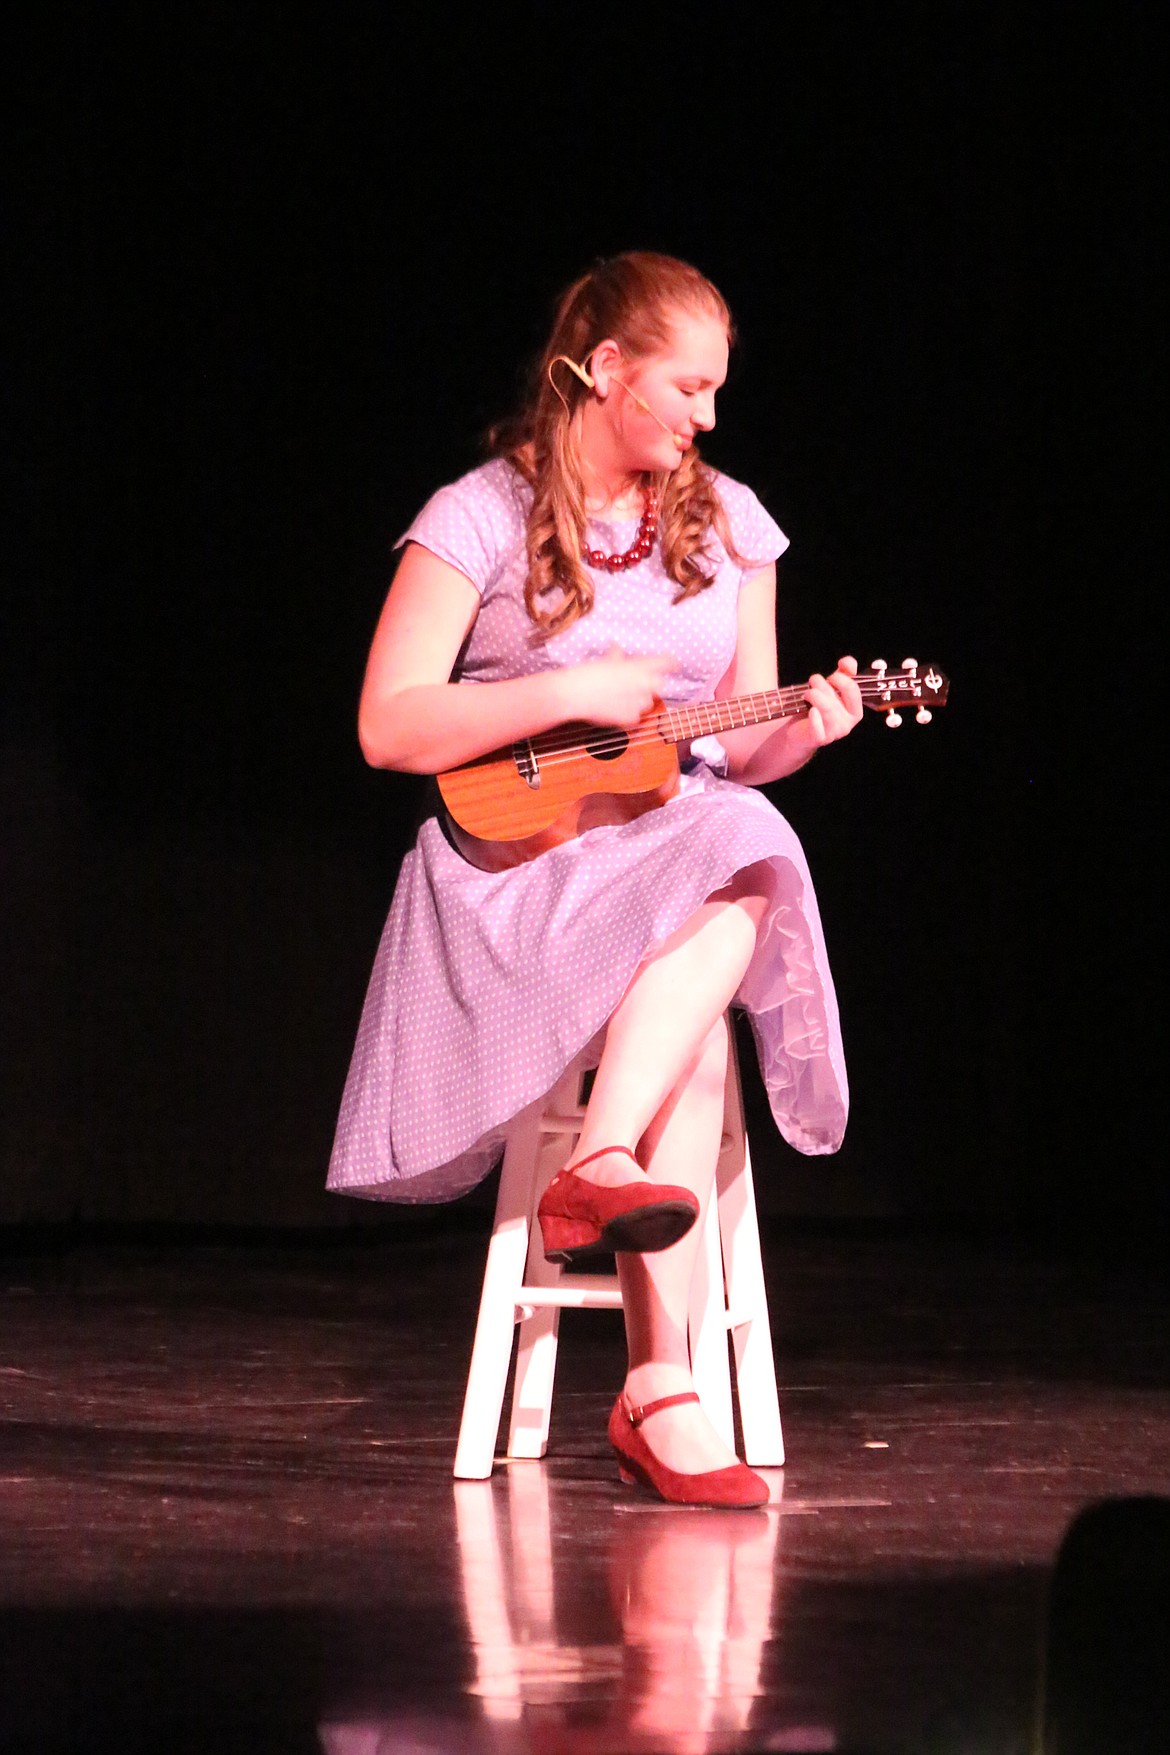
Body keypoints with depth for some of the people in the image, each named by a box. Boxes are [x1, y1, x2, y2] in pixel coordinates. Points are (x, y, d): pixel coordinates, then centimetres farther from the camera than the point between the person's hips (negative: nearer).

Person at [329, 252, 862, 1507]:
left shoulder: (724, 523, 13)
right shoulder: (483, 520, -1)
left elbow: (739, 749, 15)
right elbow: (389, 728, -8)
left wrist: (799, 732, -9)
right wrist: (574, 695, -14)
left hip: (689, 840, 4)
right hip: (522, 861, -4)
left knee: (743, 859, -36)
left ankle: (601, 1168, -45)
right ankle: (663, 1383, -41)